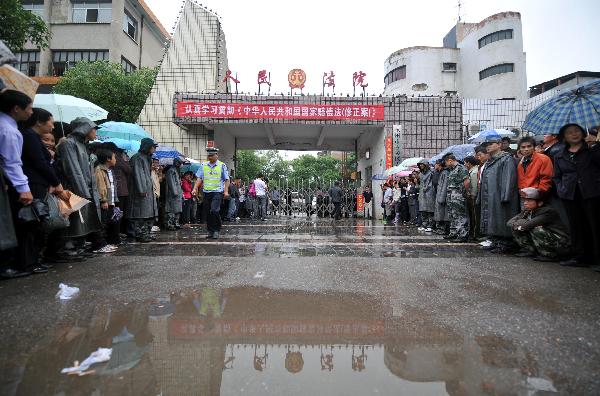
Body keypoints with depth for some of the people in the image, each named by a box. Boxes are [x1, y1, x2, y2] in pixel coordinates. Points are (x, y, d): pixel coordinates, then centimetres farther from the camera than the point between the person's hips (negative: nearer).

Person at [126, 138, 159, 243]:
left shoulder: (147, 158, 19)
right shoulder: (137, 157, -10)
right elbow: (137, 174, -17)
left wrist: (152, 190, 17)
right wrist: (142, 190, -22)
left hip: (149, 190, 10)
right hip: (141, 191, -10)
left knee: (150, 214, 10)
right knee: (140, 214, -6)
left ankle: (145, 233, 17)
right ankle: (140, 234, 1)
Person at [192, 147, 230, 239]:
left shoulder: (222, 165, 2)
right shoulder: (203, 165, 10)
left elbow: (227, 179, 1)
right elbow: (199, 178, 10)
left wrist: (226, 191, -8)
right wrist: (195, 189, -2)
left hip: (217, 192, -4)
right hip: (206, 192, 4)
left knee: (214, 210, -19)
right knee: (208, 213, 6)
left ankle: (217, 230, -2)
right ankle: (210, 231, 18)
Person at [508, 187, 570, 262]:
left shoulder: (548, 211, -20)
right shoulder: (527, 211, 1)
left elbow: (528, 225, -32)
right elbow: (510, 222, -5)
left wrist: (519, 223, -12)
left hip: (560, 245, -7)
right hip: (542, 241, 7)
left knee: (535, 229, -32)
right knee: (515, 228, -5)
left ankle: (550, 255, -14)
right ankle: (530, 250, 3)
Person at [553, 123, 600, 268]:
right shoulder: (559, 156, 14)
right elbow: (557, 176, 17)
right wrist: (561, 189, 5)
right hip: (570, 196, 3)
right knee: (576, 226, 7)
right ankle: (581, 257, 16)